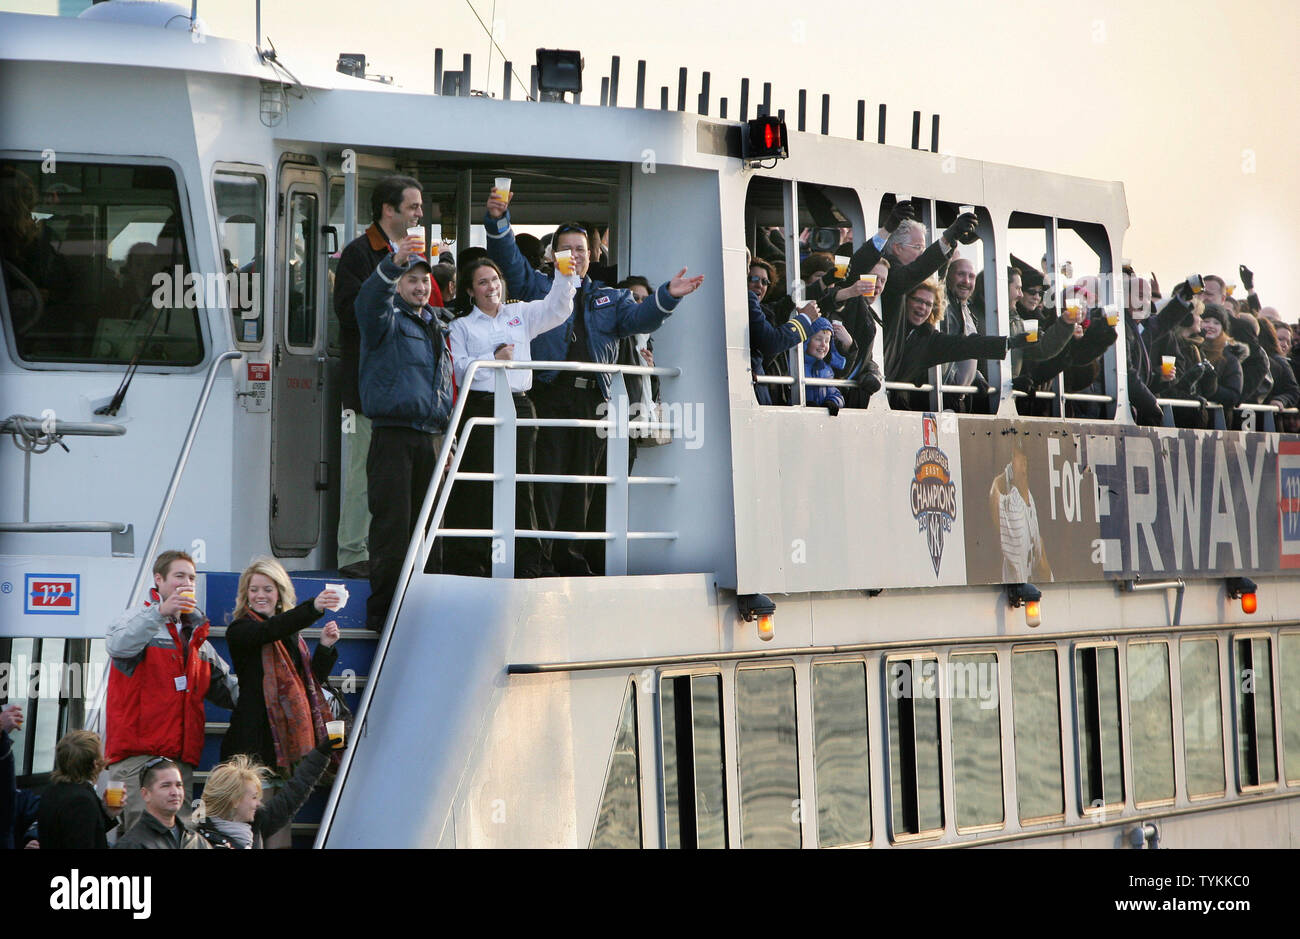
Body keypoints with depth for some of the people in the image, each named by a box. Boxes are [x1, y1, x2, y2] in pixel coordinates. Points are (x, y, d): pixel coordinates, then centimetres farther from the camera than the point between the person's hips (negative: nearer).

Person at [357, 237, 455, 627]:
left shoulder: (436, 327, 22)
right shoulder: (388, 319, 2)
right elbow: (369, 301, -23)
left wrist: (447, 440, 20)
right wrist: (393, 265, -42)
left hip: (430, 438, 6)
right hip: (393, 436, -6)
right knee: (392, 525, -9)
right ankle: (382, 610, -5)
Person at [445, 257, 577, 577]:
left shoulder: (521, 314, 18)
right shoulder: (462, 326, 12)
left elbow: (557, 308, 6)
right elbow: (459, 369, -1)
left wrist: (565, 275, -7)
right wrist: (494, 358, -8)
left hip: (519, 406, 2)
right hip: (479, 407, -2)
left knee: (520, 485, 1)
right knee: (477, 487, -5)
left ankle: (527, 563, 4)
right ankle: (471, 560, -1)